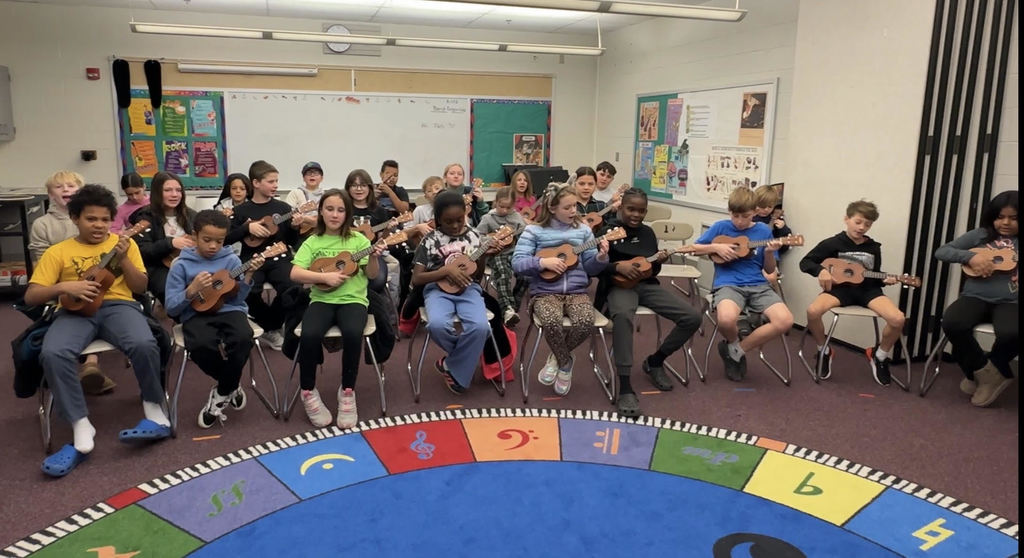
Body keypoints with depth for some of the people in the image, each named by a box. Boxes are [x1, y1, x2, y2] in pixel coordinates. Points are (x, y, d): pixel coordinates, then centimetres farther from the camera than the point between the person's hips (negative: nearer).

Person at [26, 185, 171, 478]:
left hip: (118, 305, -1)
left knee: (144, 344, -35)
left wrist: (123, 259, -6)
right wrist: (63, 287, -11)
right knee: (52, 353, -33)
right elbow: (31, 296, 9)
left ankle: (155, 411, -12)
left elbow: (141, 287, 9)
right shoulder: (58, 252, 14)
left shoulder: (124, 243, 15)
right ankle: (81, 428, -25)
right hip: (75, 310, 1)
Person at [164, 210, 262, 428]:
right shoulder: (181, 265, 2)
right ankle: (231, 385, -2)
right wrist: (192, 290, -17)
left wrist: (248, 274, -16)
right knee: (201, 345, -36)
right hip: (196, 315, -1)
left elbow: (237, 298, -2)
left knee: (243, 339, -34)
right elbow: (171, 308, -1)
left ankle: (222, 393, -5)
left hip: (229, 311, 1)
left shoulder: (231, 260, 5)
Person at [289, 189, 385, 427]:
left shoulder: (358, 239, 5)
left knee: (353, 334, -33)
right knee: (310, 335, -30)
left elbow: (372, 275, 2)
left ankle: (347, 392, -11)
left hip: (352, 300, -1)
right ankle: (308, 391, -5)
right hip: (322, 299, 1)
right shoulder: (313, 242, 6)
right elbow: (295, 274, -5)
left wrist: (373, 258, -18)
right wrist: (325, 276, -18)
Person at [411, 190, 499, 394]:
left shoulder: (473, 237, 8)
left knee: (480, 326, -31)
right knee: (437, 325, -35)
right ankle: (467, 354, -1)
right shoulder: (430, 240, 2)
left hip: (468, 288, 1)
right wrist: (446, 270, -13)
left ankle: (452, 366, -5)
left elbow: (477, 275, 12)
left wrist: (483, 256, -7)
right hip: (438, 289, -1)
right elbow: (416, 279, -1)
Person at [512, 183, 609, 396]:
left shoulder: (583, 230, 10)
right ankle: (566, 363, -2)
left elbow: (590, 268, 10)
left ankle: (557, 358, 3)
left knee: (586, 322, -29)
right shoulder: (534, 231, 1)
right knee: (552, 322, -35)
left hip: (577, 291, 3)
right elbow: (517, 263, -6)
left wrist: (601, 257, -10)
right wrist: (542, 262, -20)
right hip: (545, 292, -2)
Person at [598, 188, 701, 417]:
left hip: (647, 285, 6)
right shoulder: (609, 231, 1)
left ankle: (654, 361, 11)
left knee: (692, 317, -10)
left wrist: (659, 261, -3)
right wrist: (617, 266, -19)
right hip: (619, 286, -6)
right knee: (622, 315, -43)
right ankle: (625, 387, -40)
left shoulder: (647, 232, 16)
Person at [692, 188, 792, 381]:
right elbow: (694, 248, 11)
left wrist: (769, 253, -8)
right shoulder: (720, 227, 6)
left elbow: (769, 269, 13)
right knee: (726, 319, -37)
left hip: (758, 285, 3)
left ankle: (736, 350, -3)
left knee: (785, 321, -24)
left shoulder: (764, 231, 10)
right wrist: (716, 247, -5)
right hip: (728, 284, -3)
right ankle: (734, 344, 3)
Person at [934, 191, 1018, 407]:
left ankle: (984, 371, 1)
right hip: (975, 297, 1)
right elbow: (941, 252, 6)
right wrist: (970, 256, -11)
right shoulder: (980, 235, 12)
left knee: (1011, 334, -34)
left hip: (1009, 302, -1)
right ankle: (983, 371, -4)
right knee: (952, 323, -31)